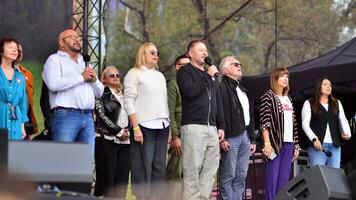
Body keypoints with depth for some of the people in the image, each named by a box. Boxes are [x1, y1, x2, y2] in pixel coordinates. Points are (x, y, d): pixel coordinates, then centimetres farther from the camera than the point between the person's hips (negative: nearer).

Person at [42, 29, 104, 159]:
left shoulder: (84, 63, 27)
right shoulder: (55, 59, 6)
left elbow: (99, 92, 26)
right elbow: (54, 84, -14)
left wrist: (94, 80, 4)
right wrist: (82, 77, -6)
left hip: (88, 117, 7)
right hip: (66, 115, -6)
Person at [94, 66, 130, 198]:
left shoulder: (123, 95, 21)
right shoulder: (101, 94, 3)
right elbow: (102, 116, -8)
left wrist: (128, 131, 3)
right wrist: (119, 131, -10)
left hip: (124, 141, 5)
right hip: (107, 141, -5)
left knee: (122, 180, -1)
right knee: (107, 179, -7)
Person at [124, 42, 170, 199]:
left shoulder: (160, 76, 21)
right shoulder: (134, 74, 1)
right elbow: (128, 102, -6)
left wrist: (169, 126, 12)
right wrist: (136, 127, -14)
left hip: (162, 127, 6)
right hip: (144, 126, -6)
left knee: (159, 167, 4)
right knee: (143, 166, -7)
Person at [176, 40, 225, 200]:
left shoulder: (211, 74, 25)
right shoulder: (185, 71, 4)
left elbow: (218, 101, 25)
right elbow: (189, 91, -14)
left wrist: (221, 126, 17)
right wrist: (207, 76, -8)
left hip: (212, 128, 7)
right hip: (193, 126, -7)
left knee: (210, 169, 1)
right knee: (192, 169, -10)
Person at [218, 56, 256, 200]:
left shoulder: (243, 90, 23)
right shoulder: (222, 88, -6)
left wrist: (252, 139, 20)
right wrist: (222, 138, -20)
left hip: (244, 136, 8)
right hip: (230, 137, -8)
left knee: (241, 176, 8)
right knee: (228, 176, -7)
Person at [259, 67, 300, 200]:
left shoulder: (288, 99, 19)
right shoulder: (268, 96, -1)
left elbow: (293, 123, 18)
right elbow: (264, 122, -9)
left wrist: (296, 145, 14)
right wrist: (267, 143, -18)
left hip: (288, 144, 6)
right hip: (275, 142, -6)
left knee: (284, 178, 5)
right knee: (272, 177, -7)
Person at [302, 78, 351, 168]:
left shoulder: (337, 103, 20)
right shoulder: (309, 103, 7)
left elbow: (343, 120, 10)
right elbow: (305, 124, -2)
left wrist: (347, 133, -12)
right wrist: (314, 139, -17)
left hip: (335, 146, 4)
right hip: (317, 145, -4)